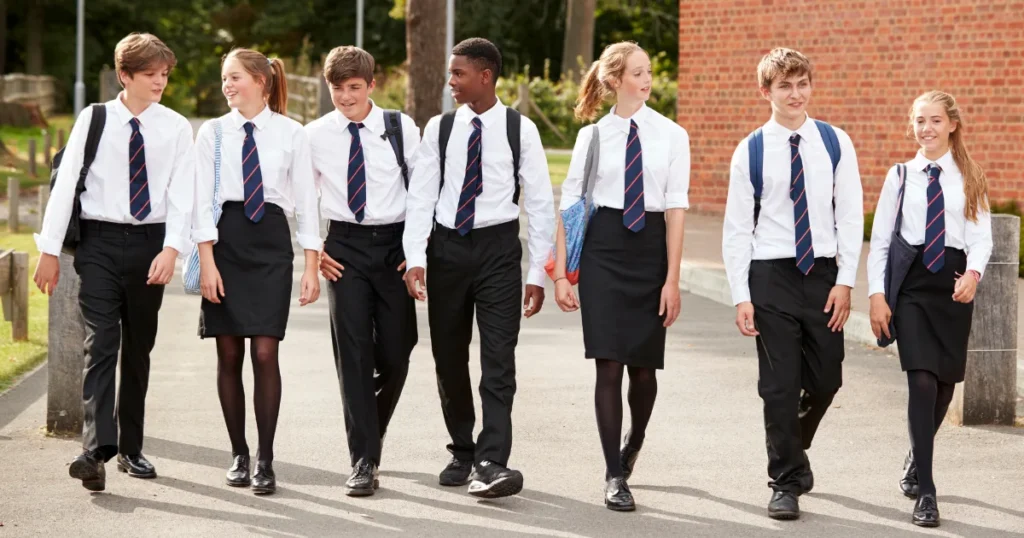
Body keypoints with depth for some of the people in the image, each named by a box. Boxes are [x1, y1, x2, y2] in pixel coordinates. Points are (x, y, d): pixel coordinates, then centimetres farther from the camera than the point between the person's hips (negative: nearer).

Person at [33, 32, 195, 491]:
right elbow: (65, 183, 0)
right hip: (100, 242, -2)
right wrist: (50, 249, -2)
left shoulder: (175, 128, 2)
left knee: (138, 349, 10)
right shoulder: (94, 119, -1)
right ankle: (97, 448, -21)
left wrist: (171, 249, -17)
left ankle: (130, 449, 21)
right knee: (101, 344, -12)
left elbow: (181, 195, -3)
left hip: (150, 245, 2)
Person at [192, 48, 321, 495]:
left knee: (265, 353, -8)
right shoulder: (213, 133, 6)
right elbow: (203, 200, 2)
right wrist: (207, 262, -7)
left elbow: (306, 199, 3)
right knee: (229, 354, 4)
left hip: (271, 242, -1)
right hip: (225, 240, 2)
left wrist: (312, 267, -2)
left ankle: (265, 461, -1)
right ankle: (239, 455, 16)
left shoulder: (291, 134, 3)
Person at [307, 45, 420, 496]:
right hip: (344, 246, 0)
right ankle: (364, 460, -2)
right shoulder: (315, 136, 2)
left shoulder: (400, 127, -1)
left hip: (395, 243, 0)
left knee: (395, 352, 3)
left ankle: (373, 429, 31)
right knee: (353, 353, -5)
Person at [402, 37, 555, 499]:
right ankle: (462, 454, 25)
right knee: (449, 358, 11)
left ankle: (492, 463, -15)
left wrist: (538, 273, -4)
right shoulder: (439, 129, 4)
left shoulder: (520, 130, -3)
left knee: (498, 360, -11)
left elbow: (540, 203, -1)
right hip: (446, 248, 3)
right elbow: (421, 196, 0)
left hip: (498, 249, -3)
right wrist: (415, 259, -12)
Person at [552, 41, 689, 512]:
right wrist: (560, 274, 1)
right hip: (602, 247, 0)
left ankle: (633, 444, 37)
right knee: (609, 363, -6)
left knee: (643, 364, 7)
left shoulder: (671, 135, 2)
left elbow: (676, 207, -1)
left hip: (650, 247, 1)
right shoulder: (592, 137, 4)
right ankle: (614, 476, 0)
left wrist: (672, 279, -5)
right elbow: (570, 207, 6)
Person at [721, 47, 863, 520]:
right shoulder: (751, 151, -1)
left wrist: (845, 282, -5)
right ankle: (786, 481, 13)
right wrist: (741, 296, -5)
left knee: (825, 378, 9)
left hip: (823, 273, 2)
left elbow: (851, 216, 2)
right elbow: (736, 228, 0)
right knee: (780, 384, 0)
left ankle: (795, 449, 38)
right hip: (771, 274, -2)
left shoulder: (835, 143, 2)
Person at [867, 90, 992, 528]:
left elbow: (981, 236, 0)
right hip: (912, 283, -2)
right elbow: (879, 240, 6)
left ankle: (917, 459, 37)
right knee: (922, 381, -14)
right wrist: (877, 295, -3)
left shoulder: (969, 179, 7)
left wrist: (973, 273, -20)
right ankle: (925, 492, -13)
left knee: (945, 384, 10)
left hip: (954, 284, 2)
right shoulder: (900, 176, 6)